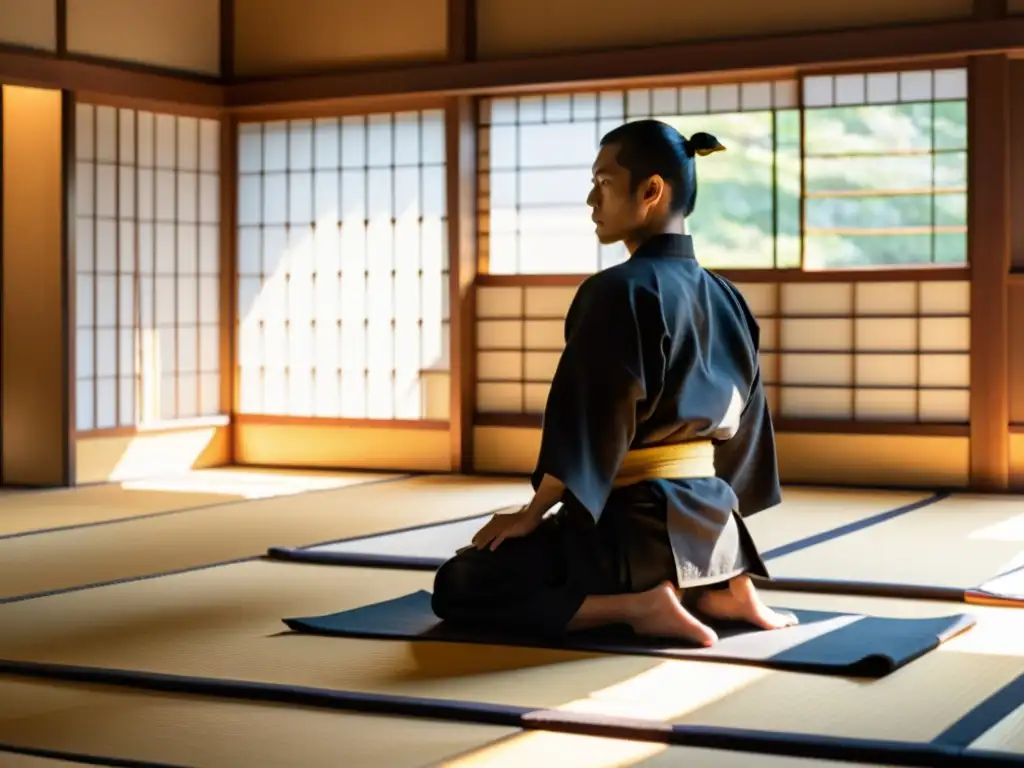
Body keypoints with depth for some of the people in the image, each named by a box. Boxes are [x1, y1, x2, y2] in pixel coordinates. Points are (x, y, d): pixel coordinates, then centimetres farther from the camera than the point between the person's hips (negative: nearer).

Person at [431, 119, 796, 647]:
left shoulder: (619, 291, -17)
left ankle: (640, 606, -11)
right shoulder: (723, 297, 7)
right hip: (709, 519, 8)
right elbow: (740, 424, 13)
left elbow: (588, 423, -18)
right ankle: (721, 587, 9)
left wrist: (532, 514, -7)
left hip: (637, 524, -8)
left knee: (457, 587, 2)